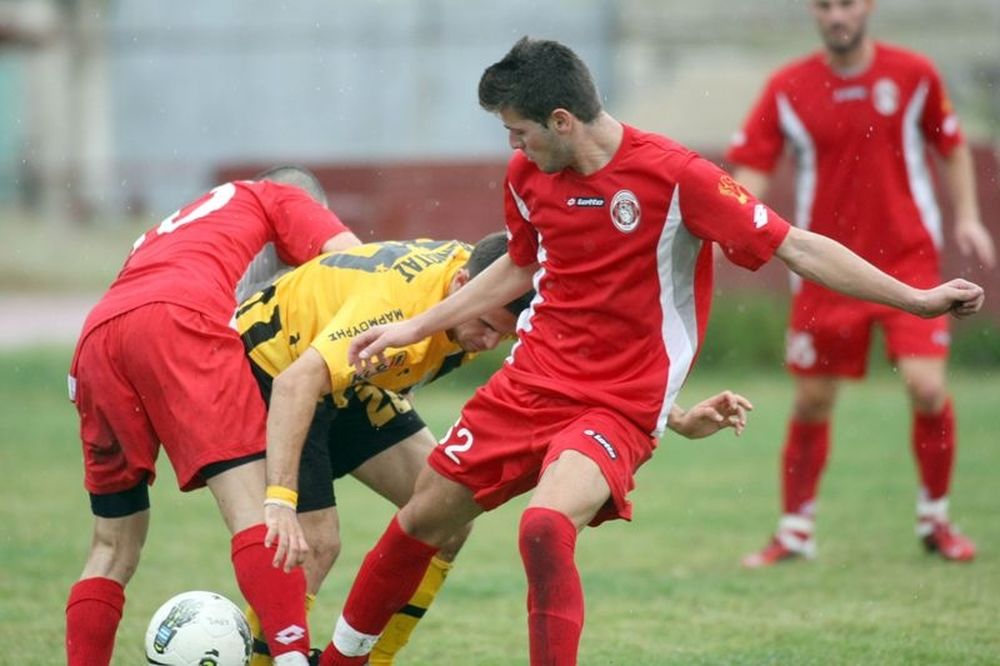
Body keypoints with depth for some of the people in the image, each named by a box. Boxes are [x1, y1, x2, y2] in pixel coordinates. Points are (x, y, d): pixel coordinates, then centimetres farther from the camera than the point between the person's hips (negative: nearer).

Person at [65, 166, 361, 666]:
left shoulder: (175, 228, 44)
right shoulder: (282, 198, 27)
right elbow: (353, 261, 10)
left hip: (97, 335, 6)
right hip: (180, 323, -6)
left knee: (114, 546, 16)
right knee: (254, 506, -16)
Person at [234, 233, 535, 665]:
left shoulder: (480, 272, -16)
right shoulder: (398, 302, -40)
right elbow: (296, 383, -50)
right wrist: (280, 500, -57)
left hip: (347, 381, 8)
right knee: (315, 542, -22)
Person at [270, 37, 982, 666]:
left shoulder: (672, 175, -18)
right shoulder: (528, 176, 1)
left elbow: (797, 247, -16)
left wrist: (918, 298, -18)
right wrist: (415, 328, 22)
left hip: (619, 406, -6)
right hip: (530, 381, 6)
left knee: (547, 526, -33)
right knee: (421, 520, 11)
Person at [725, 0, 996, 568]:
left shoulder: (913, 74, -2)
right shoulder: (788, 89, -3)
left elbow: (952, 146, 12)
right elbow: (751, 171, -5)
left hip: (908, 259, -1)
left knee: (927, 387, -14)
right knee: (812, 403, 4)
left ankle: (935, 517, 8)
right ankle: (795, 531, 21)